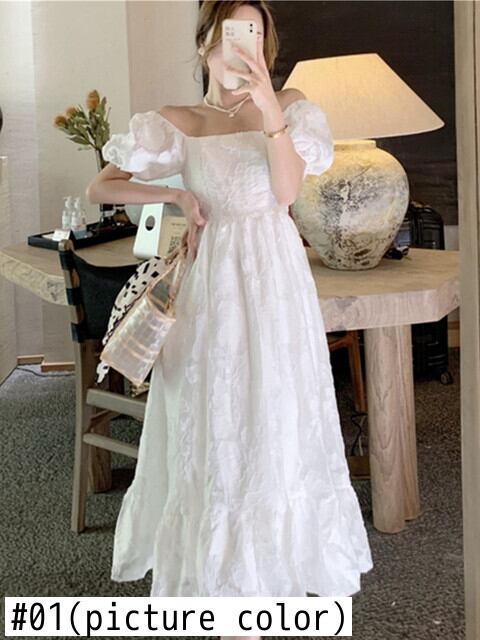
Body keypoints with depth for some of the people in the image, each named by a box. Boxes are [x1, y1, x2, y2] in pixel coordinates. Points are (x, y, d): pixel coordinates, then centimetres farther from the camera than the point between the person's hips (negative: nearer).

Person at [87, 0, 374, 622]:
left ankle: (275, 554, 23)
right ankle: (225, 570, 16)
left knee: (276, 418, 8)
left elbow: (287, 190, -10)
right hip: (214, 280, -1)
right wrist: (176, 195, -9)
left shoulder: (289, 105, 4)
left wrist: (270, 112, -21)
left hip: (276, 276, 1)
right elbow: (100, 186, 2)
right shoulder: (177, 122, 1)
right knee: (216, 423, 4)